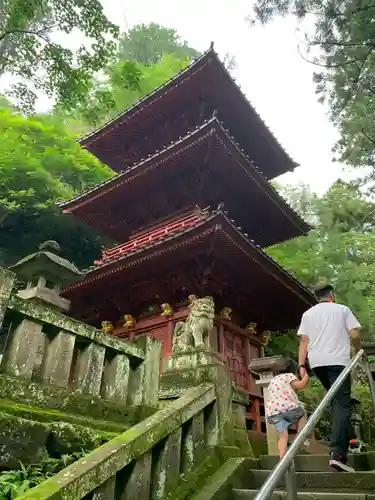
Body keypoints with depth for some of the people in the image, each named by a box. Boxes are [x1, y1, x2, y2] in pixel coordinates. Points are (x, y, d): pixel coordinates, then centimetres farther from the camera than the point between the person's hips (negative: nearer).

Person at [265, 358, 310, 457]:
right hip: (287, 406, -4)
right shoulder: (289, 375, 13)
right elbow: (299, 385, 0)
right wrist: (306, 377, 17)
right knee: (302, 413, 26)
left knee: (283, 436, 5)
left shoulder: (273, 380, 33)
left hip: (273, 411, 4)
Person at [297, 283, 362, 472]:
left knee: (336, 400, 20)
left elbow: (304, 341, 6)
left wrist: (301, 365, 4)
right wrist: (359, 350, 19)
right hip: (337, 361, -4)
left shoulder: (308, 314, 14)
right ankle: (337, 453, -19)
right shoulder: (342, 309, 7)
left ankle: (350, 440, 24)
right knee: (341, 403, -7)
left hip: (317, 362, 4)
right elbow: (355, 335, -1)